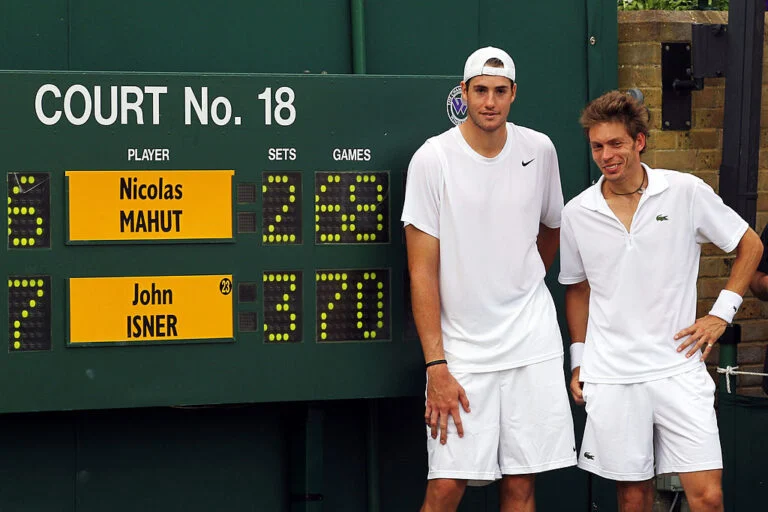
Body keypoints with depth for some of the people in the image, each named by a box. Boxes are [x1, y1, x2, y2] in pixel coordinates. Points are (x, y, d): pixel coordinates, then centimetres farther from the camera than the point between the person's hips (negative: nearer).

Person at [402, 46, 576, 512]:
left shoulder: (540, 150, 3)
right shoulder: (433, 159, -7)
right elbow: (422, 271, -8)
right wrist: (436, 366, -13)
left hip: (533, 346, 3)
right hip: (461, 351, -3)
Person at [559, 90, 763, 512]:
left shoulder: (686, 192, -3)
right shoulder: (577, 213, 4)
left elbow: (750, 245, 8)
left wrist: (722, 312, 0)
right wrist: (579, 360, 13)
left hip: (678, 366, -1)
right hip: (610, 376, 1)